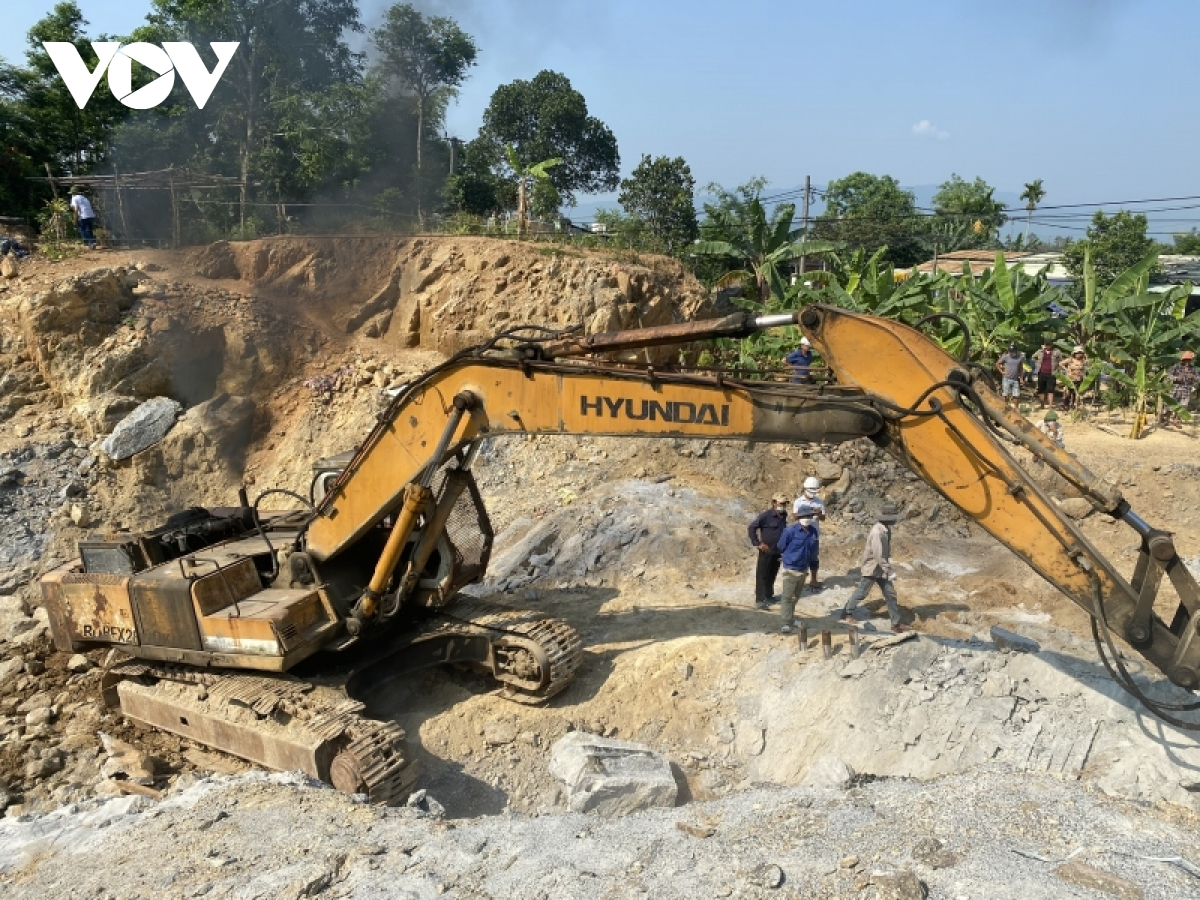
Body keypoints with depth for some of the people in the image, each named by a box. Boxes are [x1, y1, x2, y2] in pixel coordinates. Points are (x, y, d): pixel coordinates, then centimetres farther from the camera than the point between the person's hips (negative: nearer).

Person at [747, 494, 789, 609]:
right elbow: (752, 527, -19)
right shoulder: (766, 515, -19)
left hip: (778, 551, 7)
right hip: (766, 551, -7)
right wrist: (757, 543, -18)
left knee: (772, 575, 18)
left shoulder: (784, 515, 2)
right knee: (762, 575, 0)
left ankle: (768, 596, 32)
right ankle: (759, 600, 4)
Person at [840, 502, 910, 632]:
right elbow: (879, 556, -29)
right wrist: (890, 571, -24)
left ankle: (896, 623, 16)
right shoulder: (877, 532, -30)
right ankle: (847, 613, 28)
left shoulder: (885, 529, -1)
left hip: (881, 568, 9)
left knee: (890, 594, 9)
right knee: (861, 592, 8)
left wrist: (888, 568, 17)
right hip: (871, 568, -9)